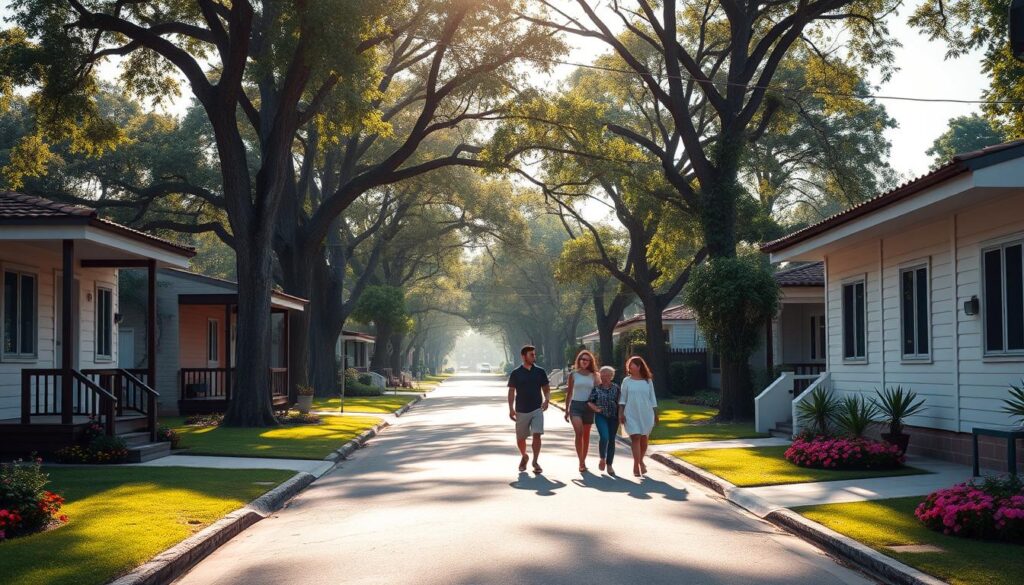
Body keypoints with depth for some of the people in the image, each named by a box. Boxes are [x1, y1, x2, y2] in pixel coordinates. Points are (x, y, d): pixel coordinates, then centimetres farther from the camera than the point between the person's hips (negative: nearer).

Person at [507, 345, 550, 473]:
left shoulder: (540, 372, 4)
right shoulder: (515, 373, -1)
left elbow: (546, 389, 10)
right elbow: (511, 392, 2)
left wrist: (547, 400, -9)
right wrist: (511, 409, -6)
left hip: (537, 409, 0)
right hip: (521, 410, 0)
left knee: (537, 434, -14)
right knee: (520, 438, 9)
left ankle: (535, 461, -5)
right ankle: (524, 457, 35)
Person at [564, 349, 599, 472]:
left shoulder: (593, 376, 6)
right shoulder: (573, 374, 4)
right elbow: (569, 393, 7)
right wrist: (566, 409, 5)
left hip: (589, 406, 2)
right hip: (576, 405, -2)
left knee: (586, 435, 8)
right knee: (579, 432, -19)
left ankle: (583, 461, 20)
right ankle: (581, 462, -17)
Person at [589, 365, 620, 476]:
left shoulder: (616, 388, 4)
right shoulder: (596, 388, 1)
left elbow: (620, 403, 8)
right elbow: (590, 401, 3)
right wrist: (596, 408, -15)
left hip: (613, 417, 2)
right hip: (601, 416, -2)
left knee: (611, 440, 3)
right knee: (604, 437, -21)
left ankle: (609, 465, 13)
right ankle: (602, 459, 4)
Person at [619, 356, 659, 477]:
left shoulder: (648, 381, 3)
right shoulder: (627, 381, 1)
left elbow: (652, 399, 7)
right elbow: (622, 398, 2)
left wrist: (656, 414, 7)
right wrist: (621, 413, -5)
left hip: (646, 414, 2)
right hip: (631, 415, -1)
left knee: (644, 439, 9)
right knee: (635, 438, -8)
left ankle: (640, 461, 30)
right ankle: (636, 465, -7)